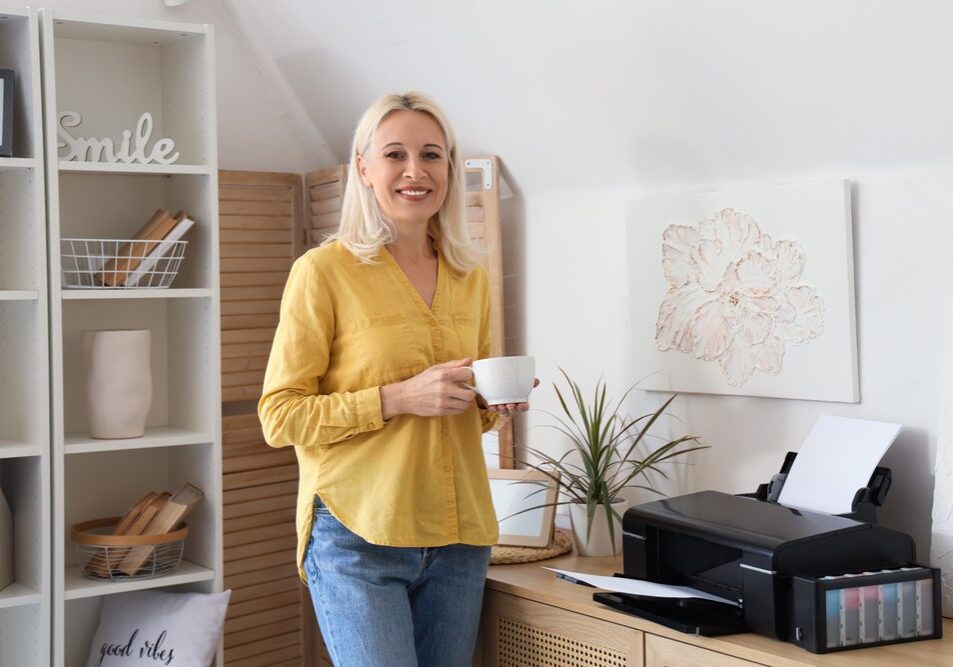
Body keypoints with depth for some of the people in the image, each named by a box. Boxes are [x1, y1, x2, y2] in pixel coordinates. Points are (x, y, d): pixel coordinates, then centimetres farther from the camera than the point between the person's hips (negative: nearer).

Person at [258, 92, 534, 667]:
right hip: (358, 537, -5)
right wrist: (397, 397, -19)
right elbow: (280, 416, -9)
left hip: (459, 537, 6)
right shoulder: (324, 270, -7)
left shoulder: (472, 276, 10)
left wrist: (496, 403, -1)